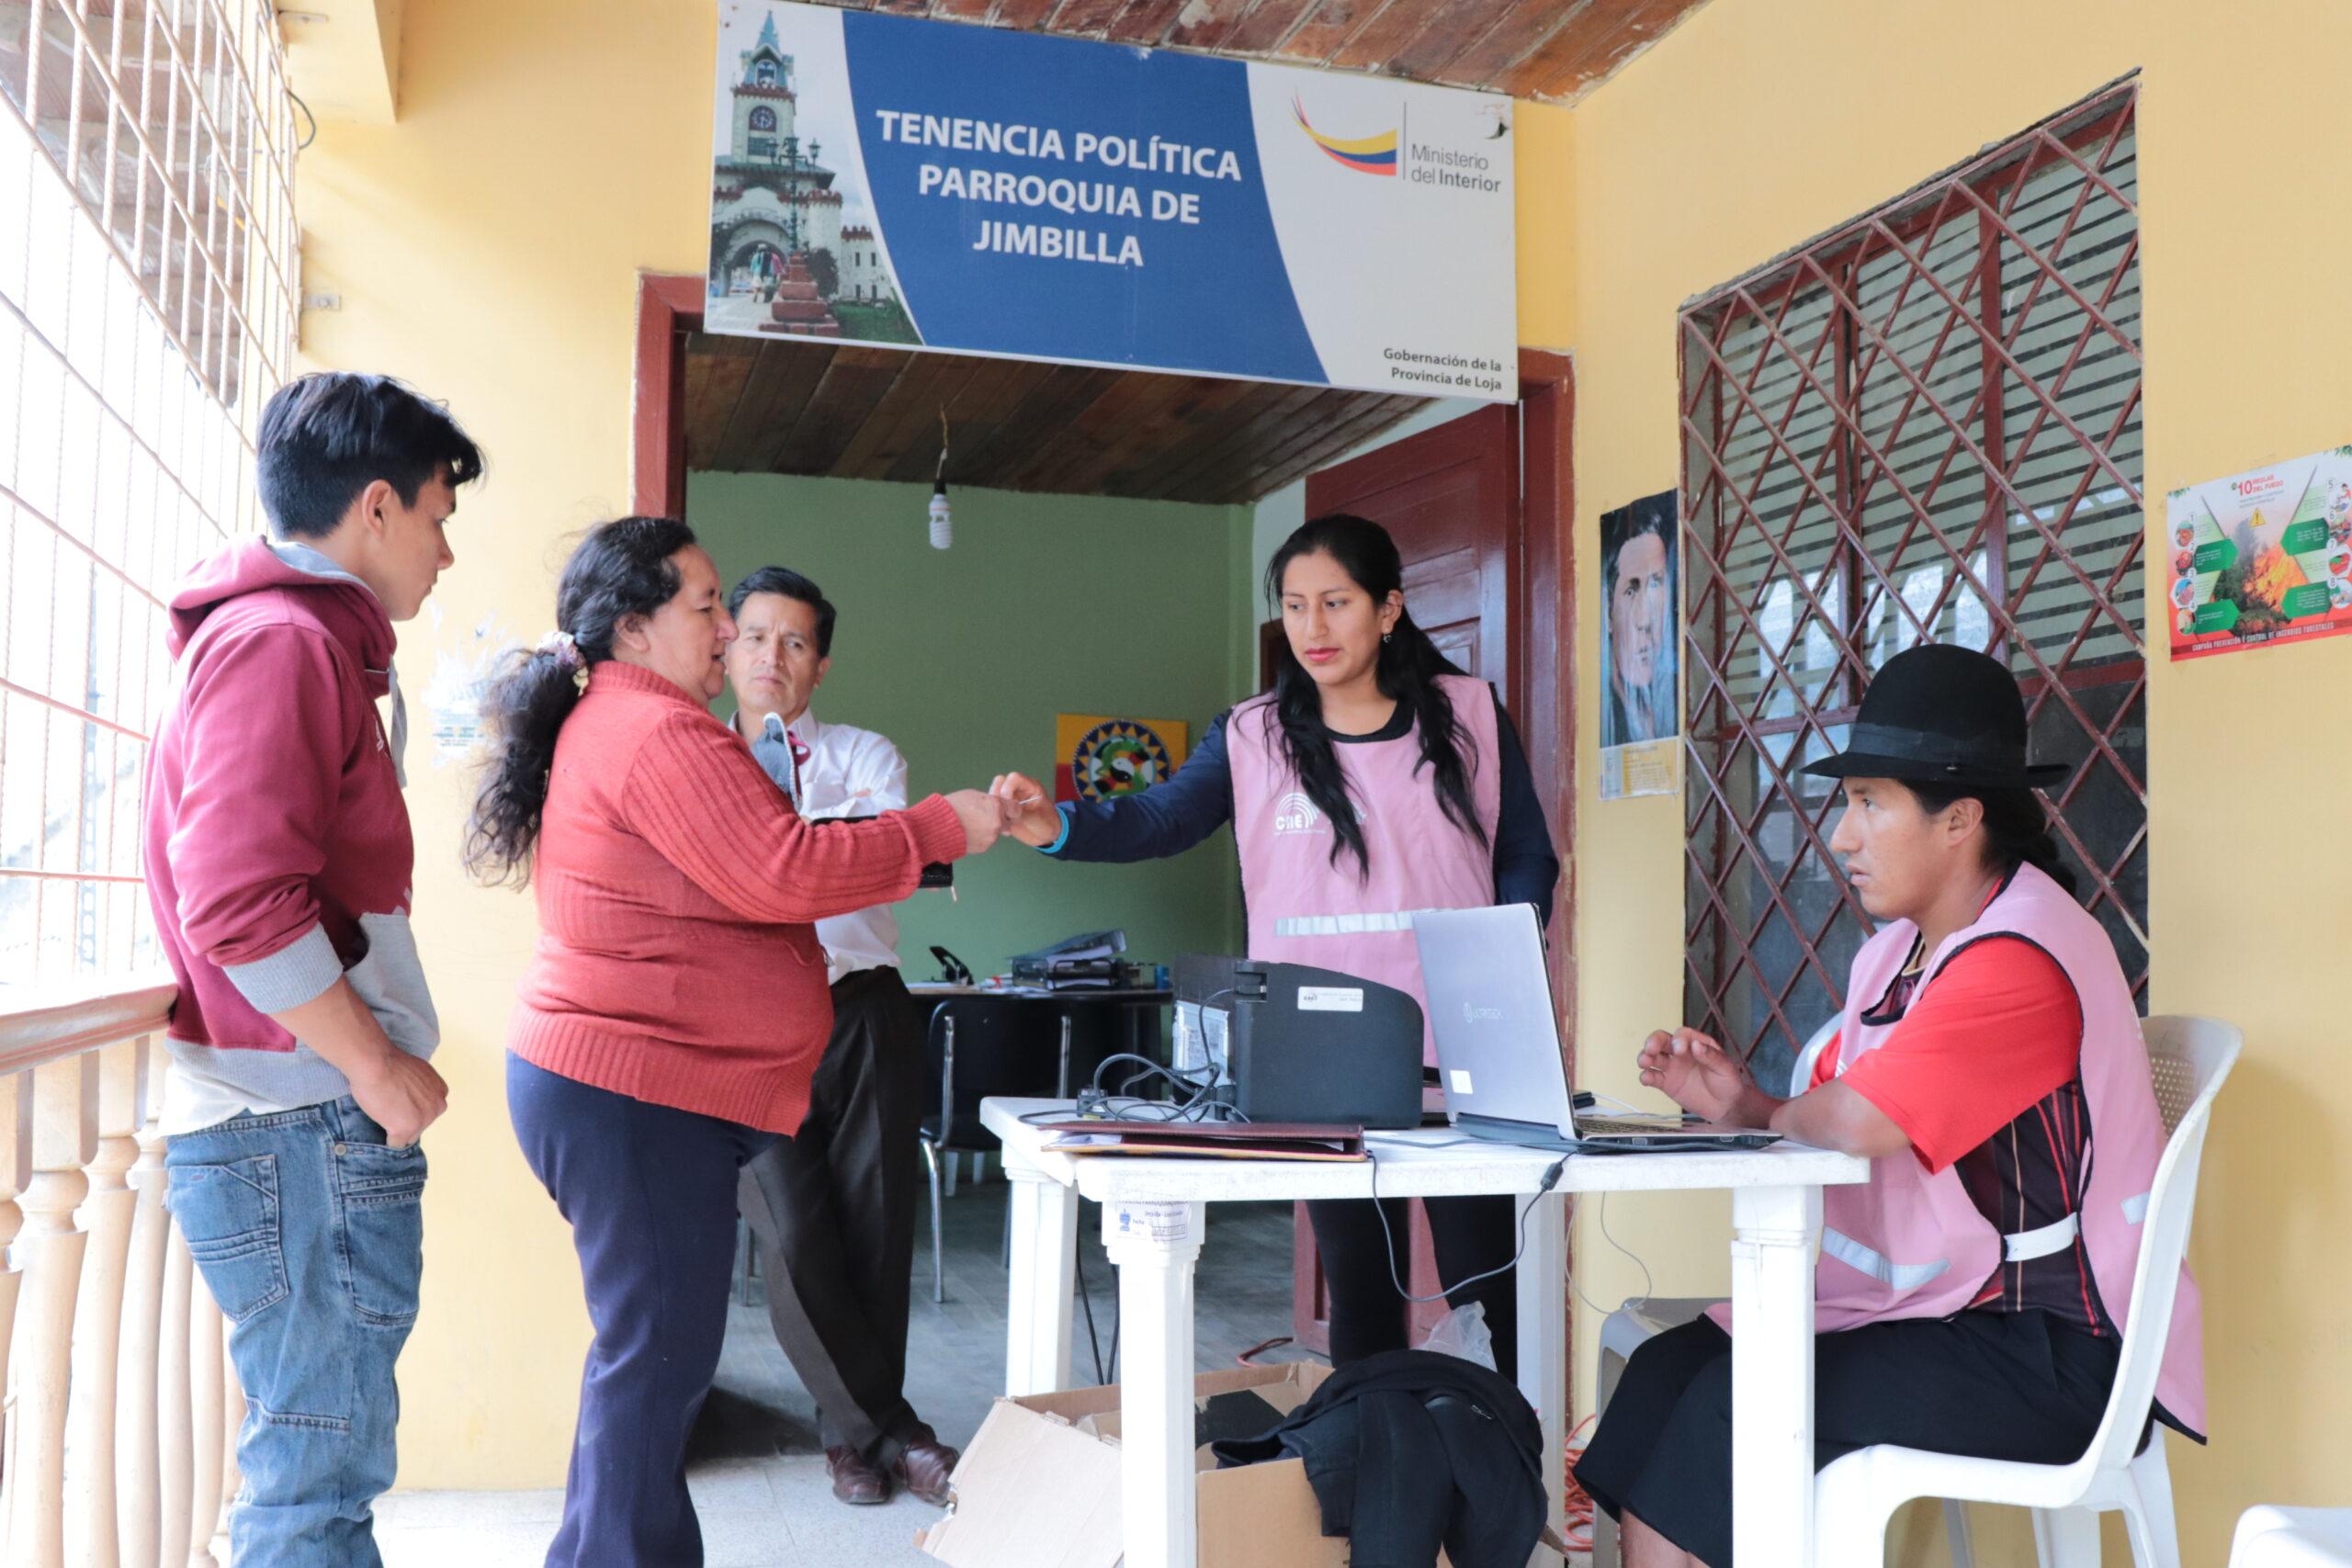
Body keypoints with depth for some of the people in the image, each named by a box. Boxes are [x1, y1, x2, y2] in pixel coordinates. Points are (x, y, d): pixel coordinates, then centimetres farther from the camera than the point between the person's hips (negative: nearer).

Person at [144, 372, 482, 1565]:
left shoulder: (282, 639, 18)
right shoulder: (287, 641, -14)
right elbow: (242, 904, -24)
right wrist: (382, 1069, -15)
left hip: (300, 1125, 10)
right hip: (306, 1133, -10)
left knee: (326, 1462, 17)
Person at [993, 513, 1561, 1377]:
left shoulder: (1468, 714, 5)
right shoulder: (1253, 736, 5)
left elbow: (1527, 859, 9)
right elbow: (1157, 820, -9)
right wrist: (1058, 824, -29)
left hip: (1460, 1049, 0)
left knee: (1486, 1280, 3)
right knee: (1358, 1284, 9)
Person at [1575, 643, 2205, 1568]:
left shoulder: (2019, 957, -20)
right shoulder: (1898, 950, 11)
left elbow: (1859, 1123, -29)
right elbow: (1824, 1123, 13)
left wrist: (1767, 1114, -8)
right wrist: (1743, 1105, -8)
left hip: (2048, 1352, -8)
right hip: (1928, 1309, 9)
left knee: (1740, 1405, -20)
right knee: (1668, 1366, -8)